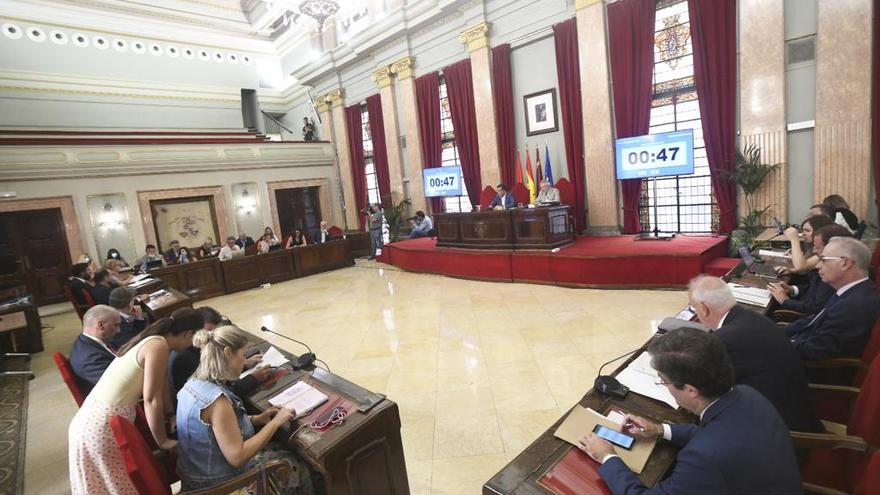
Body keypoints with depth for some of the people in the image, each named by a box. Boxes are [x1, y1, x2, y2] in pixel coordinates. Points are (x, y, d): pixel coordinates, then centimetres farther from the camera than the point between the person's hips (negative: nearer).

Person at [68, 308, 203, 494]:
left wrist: (170, 414, 27)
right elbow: (151, 399, -22)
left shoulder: (153, 340, 6)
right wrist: (162, 441, -11)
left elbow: (160, 384, 18)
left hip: (96, 417, 9)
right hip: (104, 425, -9)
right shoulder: (159, 347, -23)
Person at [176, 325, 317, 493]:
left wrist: (256, 419, 2)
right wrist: (275, 422, -20)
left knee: (283, 451, 19)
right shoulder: (217, 400, -32)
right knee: (296, 466, 8)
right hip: (216, 484, -8)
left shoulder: (195, 383, -4)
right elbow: (237, 457, -28)